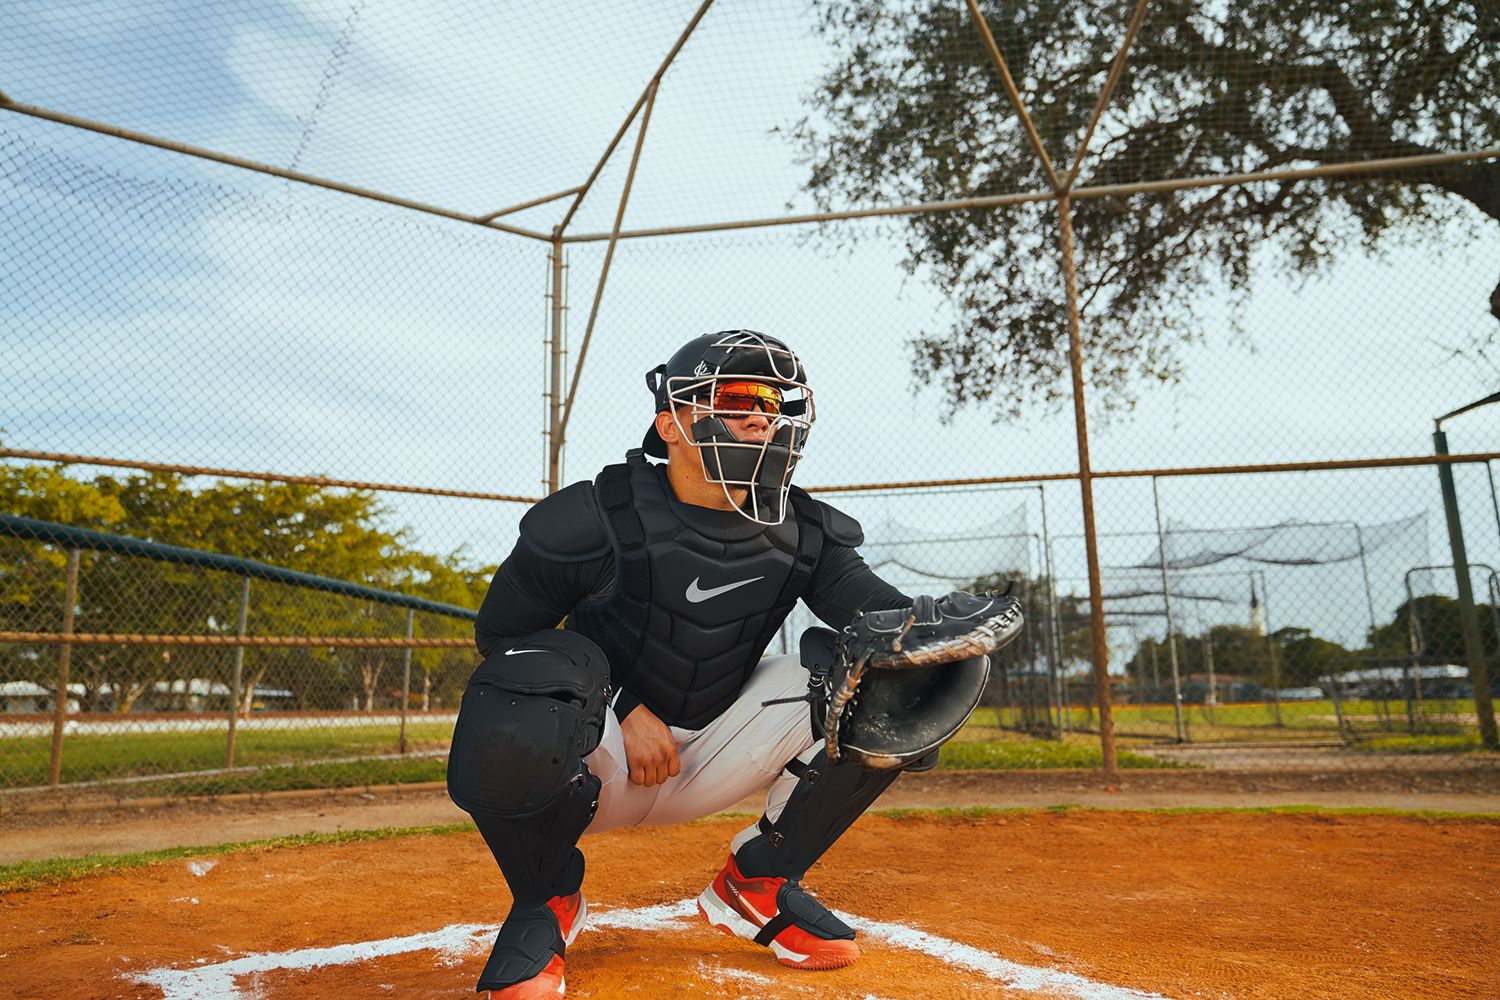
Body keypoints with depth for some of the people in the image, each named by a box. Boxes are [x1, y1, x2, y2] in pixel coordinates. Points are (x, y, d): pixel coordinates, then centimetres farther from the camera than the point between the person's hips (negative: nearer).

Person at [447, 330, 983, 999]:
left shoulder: (800, 534, -4)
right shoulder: (593, 517, -16)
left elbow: (878, 607, -15)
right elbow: (500, 630, -8)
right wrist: (624, 709, -17)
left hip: (710, 759, 4)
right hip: (598, 761, -4)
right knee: (510, 736, -40)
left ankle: (757, 880, 7)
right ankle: (546, 900, -2)